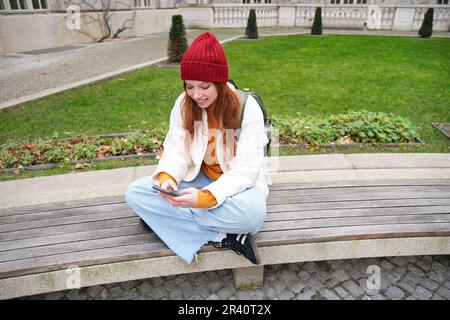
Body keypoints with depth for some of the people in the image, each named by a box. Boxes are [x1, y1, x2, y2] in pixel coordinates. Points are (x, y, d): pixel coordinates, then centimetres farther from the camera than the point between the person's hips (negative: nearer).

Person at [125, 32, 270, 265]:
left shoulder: (246, 107, -18)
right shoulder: (183, 105, -6)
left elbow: (246, 168, -23)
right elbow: (176, 150, -6)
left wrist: (206, 197, -38)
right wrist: (167, 178, -30)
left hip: (238, 183, -4)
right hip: (199, 178, 5)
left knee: (251, 212, -40)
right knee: (134, 193, -17)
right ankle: (224, 236, -21)